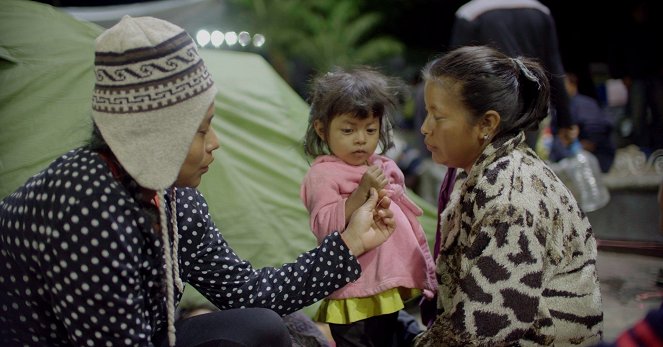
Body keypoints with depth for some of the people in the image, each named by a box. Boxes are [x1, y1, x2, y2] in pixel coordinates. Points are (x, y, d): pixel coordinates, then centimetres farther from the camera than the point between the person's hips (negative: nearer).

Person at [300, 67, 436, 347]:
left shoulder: (385, 169, 13)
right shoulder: (322, 174, -9)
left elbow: (407, 220, 21)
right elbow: (325, 227, -21)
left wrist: (422, 272, 22)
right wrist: (362, 192, -28)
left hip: (391, 290, 7)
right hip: (355, 298, -7)